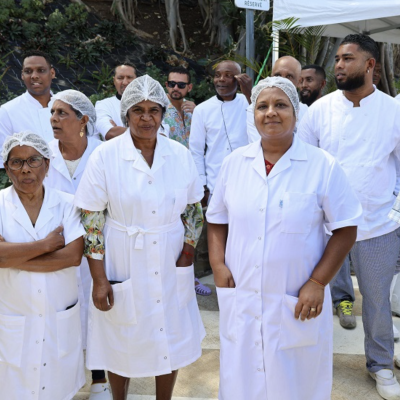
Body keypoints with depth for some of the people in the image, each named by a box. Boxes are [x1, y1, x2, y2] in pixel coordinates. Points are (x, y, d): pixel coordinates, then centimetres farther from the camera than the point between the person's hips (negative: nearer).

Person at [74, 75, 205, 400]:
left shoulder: (180, 154, -3)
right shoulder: (105, 156, -11)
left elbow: (194, 209, 7)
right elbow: (92, 219, -8)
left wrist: (188, 253, -3)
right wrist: (99, 279, -9)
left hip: (172, 266, 3)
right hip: (123, 266, -2)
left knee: (170, 341, 16)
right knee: (122, 343, 15)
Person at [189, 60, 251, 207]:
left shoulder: (249, 103, 2)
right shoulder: (202, 109, 2)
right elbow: (196, 152, 4)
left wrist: (250, 95, -14)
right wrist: (202, 187, 2)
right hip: (215, 187, 0)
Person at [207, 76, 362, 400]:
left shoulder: (324, 167, -7)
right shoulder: (234, 163, 3)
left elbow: (345, 229, -5)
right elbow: (218, 219, 11)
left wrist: (318, 282, -11)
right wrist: (218, 264, -2)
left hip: (297, 303, -2)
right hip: (240, 298, 3)